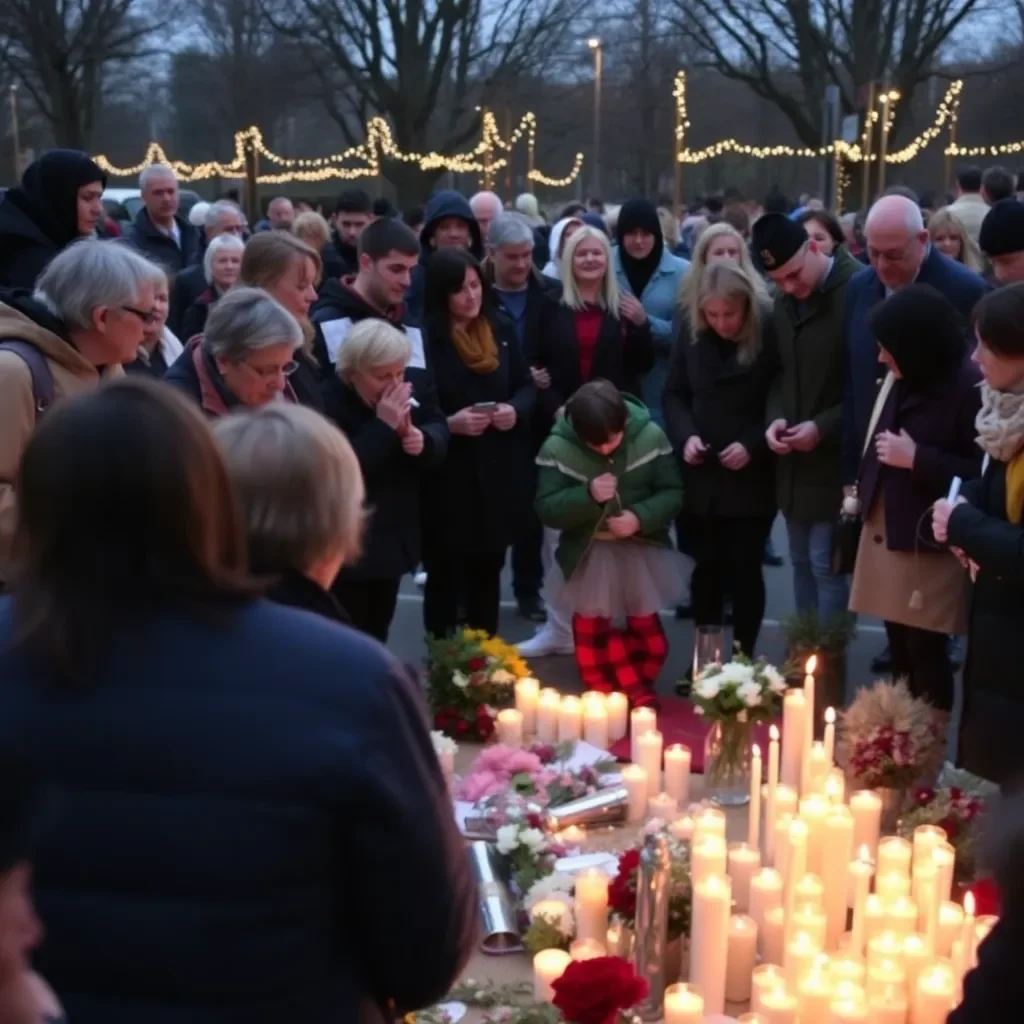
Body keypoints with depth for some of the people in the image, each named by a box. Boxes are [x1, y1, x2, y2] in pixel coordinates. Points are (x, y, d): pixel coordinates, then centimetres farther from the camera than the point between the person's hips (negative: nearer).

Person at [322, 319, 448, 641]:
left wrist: (423, 439, -24)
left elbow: (440, 434, 0)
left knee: (377, 632, 21)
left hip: (395, 535, 6)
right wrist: (383, 425, -32)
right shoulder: (330, 400, -23)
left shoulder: (416, 384, -4)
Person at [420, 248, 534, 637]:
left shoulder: (501, 329, 5)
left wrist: (516, 410, -8)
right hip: (447, 477, -5)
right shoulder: (423, 338, -13)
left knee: (488, 572, 16)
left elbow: (526, 386, 12)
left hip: (498, 473, 5)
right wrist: (448, 424, -25)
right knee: (446, 575, 6)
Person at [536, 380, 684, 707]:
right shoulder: (557, 447, -18)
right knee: (592, 635, 6)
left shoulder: (651, 437, -16)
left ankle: (635, 693, 35)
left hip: (642, 550, 1)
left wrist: (641, 517, -28)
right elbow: (546, 510, -17)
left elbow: (673, 494, -10)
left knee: (646, 629, 13)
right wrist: (587, 495, -33)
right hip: (588, 555, -1)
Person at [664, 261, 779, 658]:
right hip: (701, 474, 3)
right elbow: (674, 393, 7)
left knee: (744, 570, 3)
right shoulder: (690, 330, -1)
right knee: (707, 568, 10)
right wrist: (685, 435, -10)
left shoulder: (771, 331, -13)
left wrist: (753, 444, -18)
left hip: (752, 477, -3)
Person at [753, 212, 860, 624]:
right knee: (802, 562, 14)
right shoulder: (783, 301, 7)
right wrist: (774, 418, -1)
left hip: (835, 459, -7)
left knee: (826, 564, -4)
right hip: (793, 459, 7)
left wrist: (824, 427, -18)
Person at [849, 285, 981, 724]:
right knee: (898, 641, 16)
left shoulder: (970, 389, -17)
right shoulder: (901, 381, 6)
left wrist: (917, 458, -21)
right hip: (887, 531, 8)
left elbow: (984, 475, -19)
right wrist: (862, 493, 11)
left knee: (925, 646, -1)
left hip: (930, 543, -7)